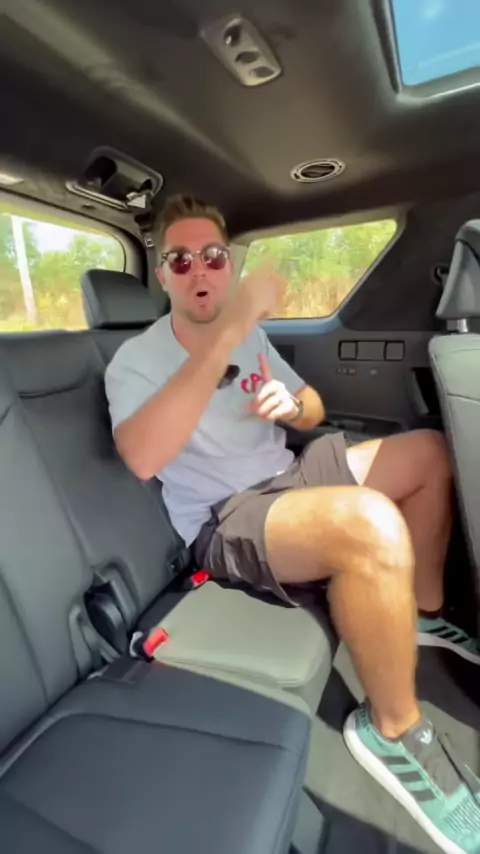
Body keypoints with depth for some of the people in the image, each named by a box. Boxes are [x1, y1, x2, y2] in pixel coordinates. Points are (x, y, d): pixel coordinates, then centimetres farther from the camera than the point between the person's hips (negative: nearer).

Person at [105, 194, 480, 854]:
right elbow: (142, 458, -29)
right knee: (373, 525, -36)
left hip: (289, 477, 8)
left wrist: (292, 404, -8)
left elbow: (314, 410, 16)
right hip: (224, 521, -7)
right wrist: (221, 338, -34)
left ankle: (425, 611, 21)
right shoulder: (136, 359, -8)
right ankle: (393, 729, -6)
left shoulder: (250, 334, 12)